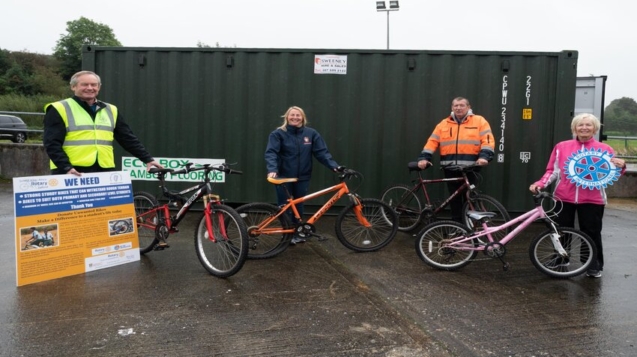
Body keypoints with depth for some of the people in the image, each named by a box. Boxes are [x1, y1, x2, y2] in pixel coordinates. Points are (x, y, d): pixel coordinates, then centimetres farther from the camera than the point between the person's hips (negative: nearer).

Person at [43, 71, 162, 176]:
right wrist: (66, 167, -21)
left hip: (103, 173, 5)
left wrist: (148, 159, 7)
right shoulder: (60, 109, 0)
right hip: (70, 174, -4)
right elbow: (52, 144, -7)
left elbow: (128, 139, 15)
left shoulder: (110, 111, 15)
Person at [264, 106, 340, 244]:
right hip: (284, 177, -2)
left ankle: (298, 233, 28)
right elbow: (271, 152, -15)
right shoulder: (278, 133, -6)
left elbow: (322, 152, -3)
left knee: (298, 206, 14)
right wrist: (272, 169, -32)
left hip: (302, 177, 2)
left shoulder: (311, 134, 1)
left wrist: (334, 166, -17)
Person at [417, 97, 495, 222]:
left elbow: (488, 140, -6)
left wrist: (484, 156, -22)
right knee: (454, 200, 11)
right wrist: (424, 157, -6)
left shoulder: (479, 121, 3)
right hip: (450, 168, 3)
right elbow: (432, 142, 7)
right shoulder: (444, 124, 11)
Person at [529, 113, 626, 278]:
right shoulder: (561, 147, 5)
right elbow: (553, 171, 8)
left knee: (591, 233, 4)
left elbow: (610, 175, 8)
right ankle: (560, 259, 29)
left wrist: (621, 166, -12)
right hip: (564, 198, 1)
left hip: (592, 200, -1)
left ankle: (594, 265, 19)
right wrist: (540, 183, -7)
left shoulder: (604, 149, 3)